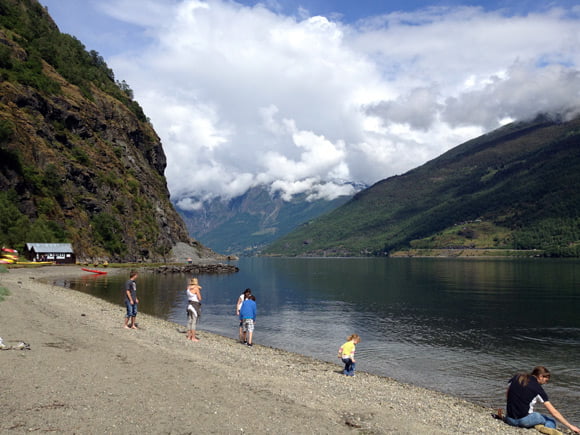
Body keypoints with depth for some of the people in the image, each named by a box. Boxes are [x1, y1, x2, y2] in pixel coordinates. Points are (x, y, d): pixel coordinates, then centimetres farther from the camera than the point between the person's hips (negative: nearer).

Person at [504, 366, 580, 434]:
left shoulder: (516, 378, 6)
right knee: (551, 421, 18)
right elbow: (554, 412, -4)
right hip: (524, 420, -4)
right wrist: (570, 426, 1)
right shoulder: (538, 388, -6)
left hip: (509, 420, 4)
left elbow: (507, 395, 17)